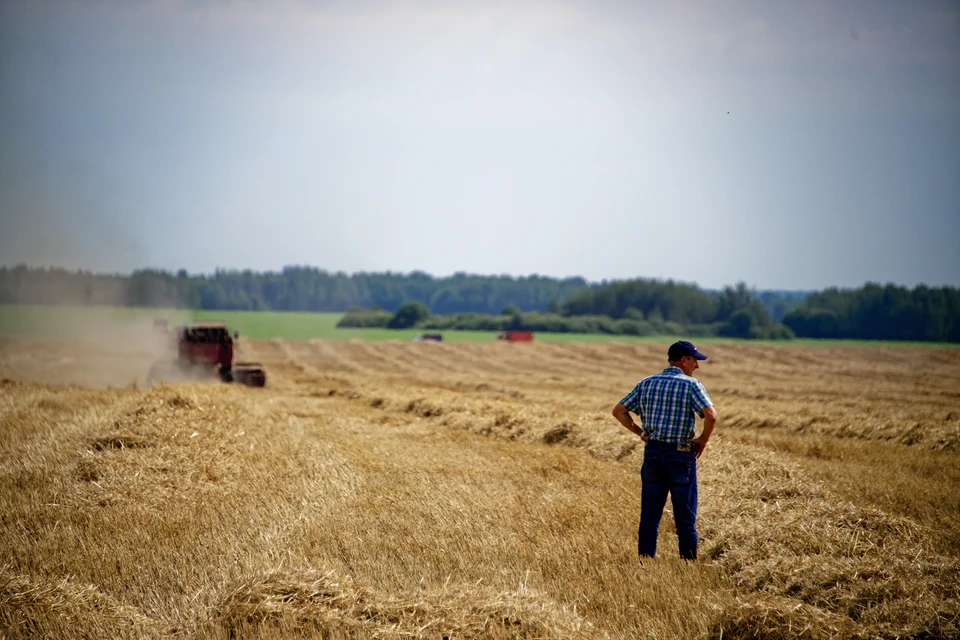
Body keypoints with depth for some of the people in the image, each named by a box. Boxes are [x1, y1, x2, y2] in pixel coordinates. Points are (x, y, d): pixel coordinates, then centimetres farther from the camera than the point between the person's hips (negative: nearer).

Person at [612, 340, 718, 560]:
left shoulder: (646, 384, 8)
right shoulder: (691, 384, -7)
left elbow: (619, 411, 9)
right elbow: (711, 414, -21)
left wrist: (641, 432, 10)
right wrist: (703, 439, -6)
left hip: (652, 452, 4)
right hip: (681, 455, -4)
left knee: (649, 515, 8)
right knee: (685, 517, 3)